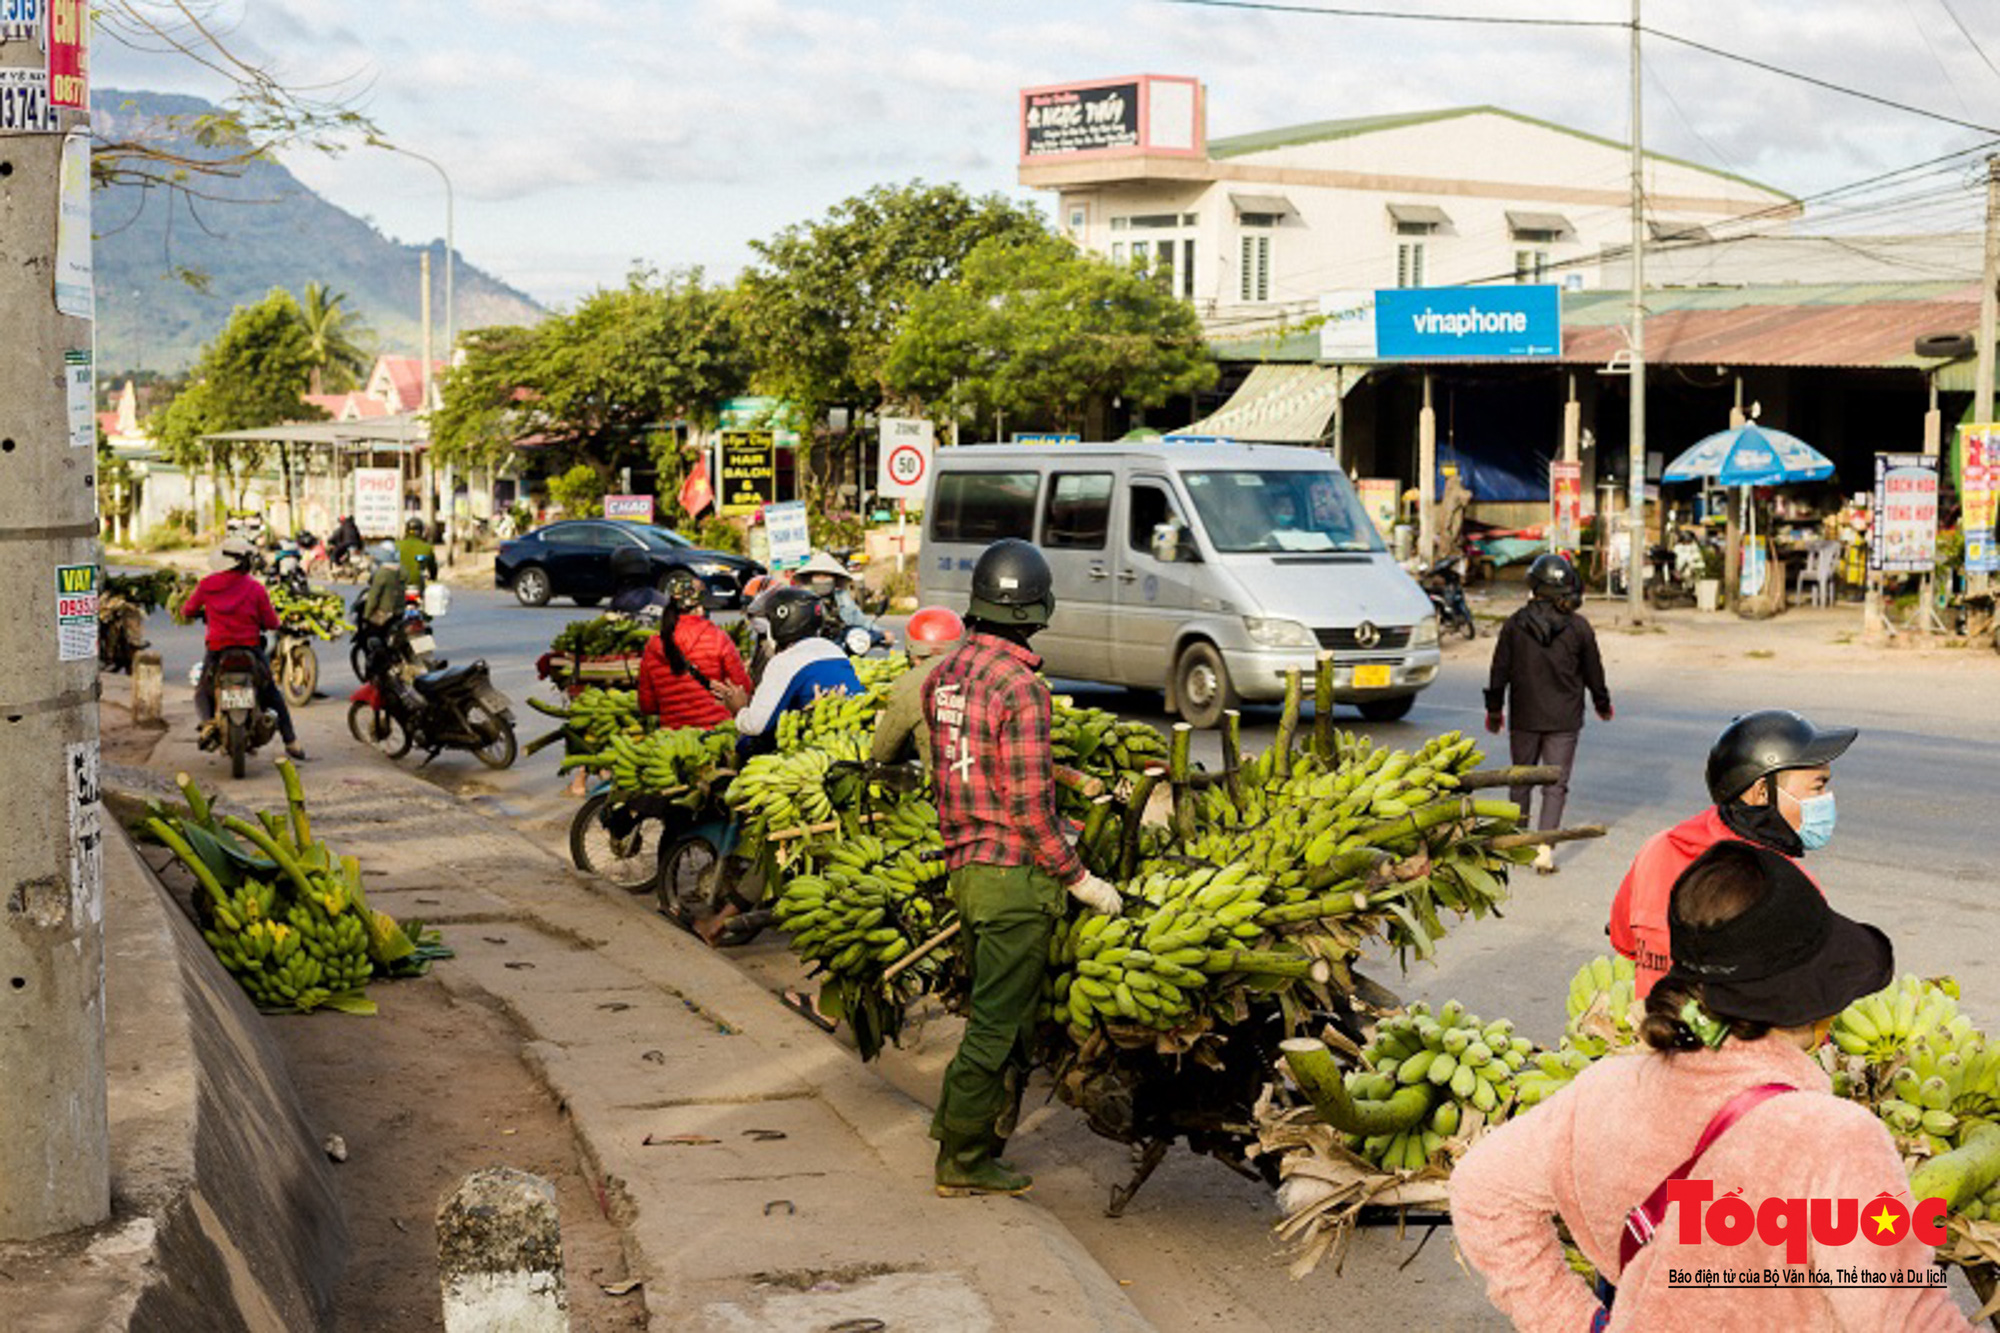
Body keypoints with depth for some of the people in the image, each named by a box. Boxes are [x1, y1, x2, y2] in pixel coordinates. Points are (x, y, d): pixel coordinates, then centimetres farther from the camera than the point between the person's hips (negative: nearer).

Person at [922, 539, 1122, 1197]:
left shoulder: (945, 674, 7)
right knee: (999, 1024, 2)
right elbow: (1029, 803, -21)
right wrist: (1078, 876, -13)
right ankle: (964, 1161, 9)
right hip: (1015, 874, -8)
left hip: (964, 865, 8)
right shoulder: (1021, 688, -19)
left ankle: (959, 1125, 28)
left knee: (994, 1014, 21)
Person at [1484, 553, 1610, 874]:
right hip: (1564, 720, -1)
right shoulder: (1578, 627, -7)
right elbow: (1593, 672, 4)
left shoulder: (1515, 624, -4)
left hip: (1524, 716, 1)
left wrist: (1494, 709, 14)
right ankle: (1545, 848, -10)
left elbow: (1500, 670, 2)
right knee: (1555, 784, 1)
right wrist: (1603, 704, 22)